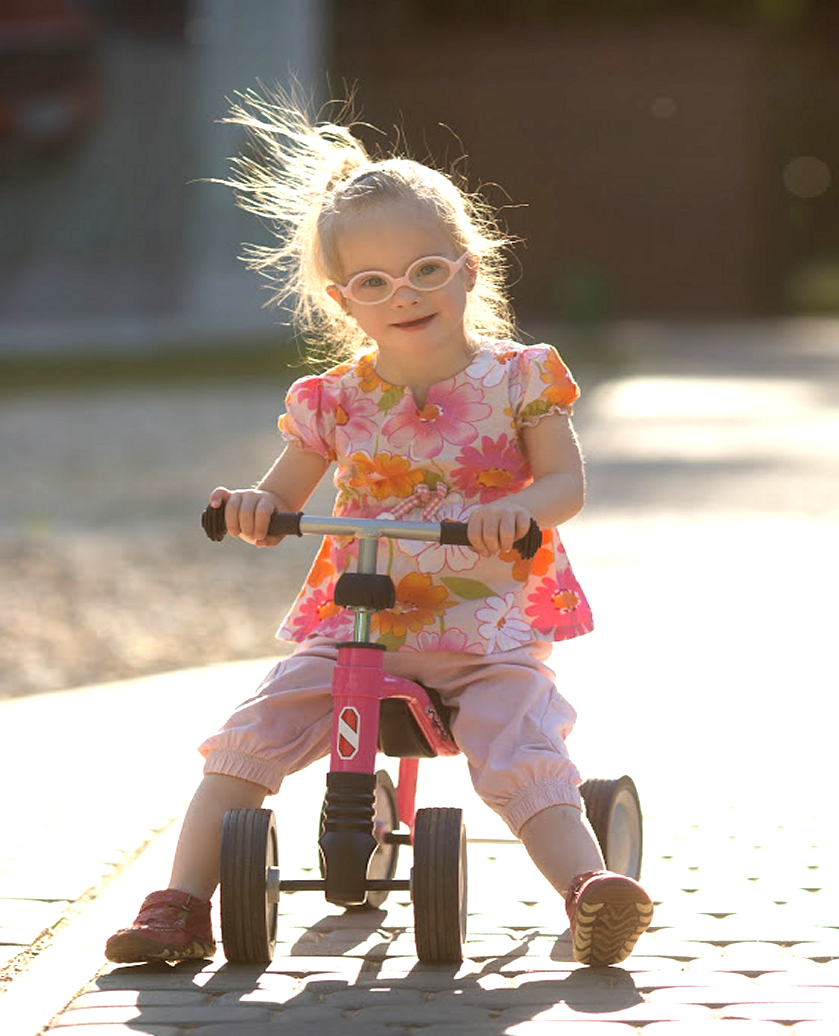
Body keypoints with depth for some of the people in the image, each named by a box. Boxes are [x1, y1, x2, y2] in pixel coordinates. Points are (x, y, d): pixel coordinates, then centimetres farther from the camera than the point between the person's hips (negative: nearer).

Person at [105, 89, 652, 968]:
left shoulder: (516, 378, -1)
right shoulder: (336, 400, 4)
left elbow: (566, 482, -6)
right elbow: (282, 494, 10)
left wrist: (520, 509, -30)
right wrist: (250, 508, -16)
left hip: (489, 629, -2)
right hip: (357, 623, 2)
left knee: (522, 754, -27)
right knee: (252, 734, -15)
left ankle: (587, 889, -34)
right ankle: (182, 903, -14)